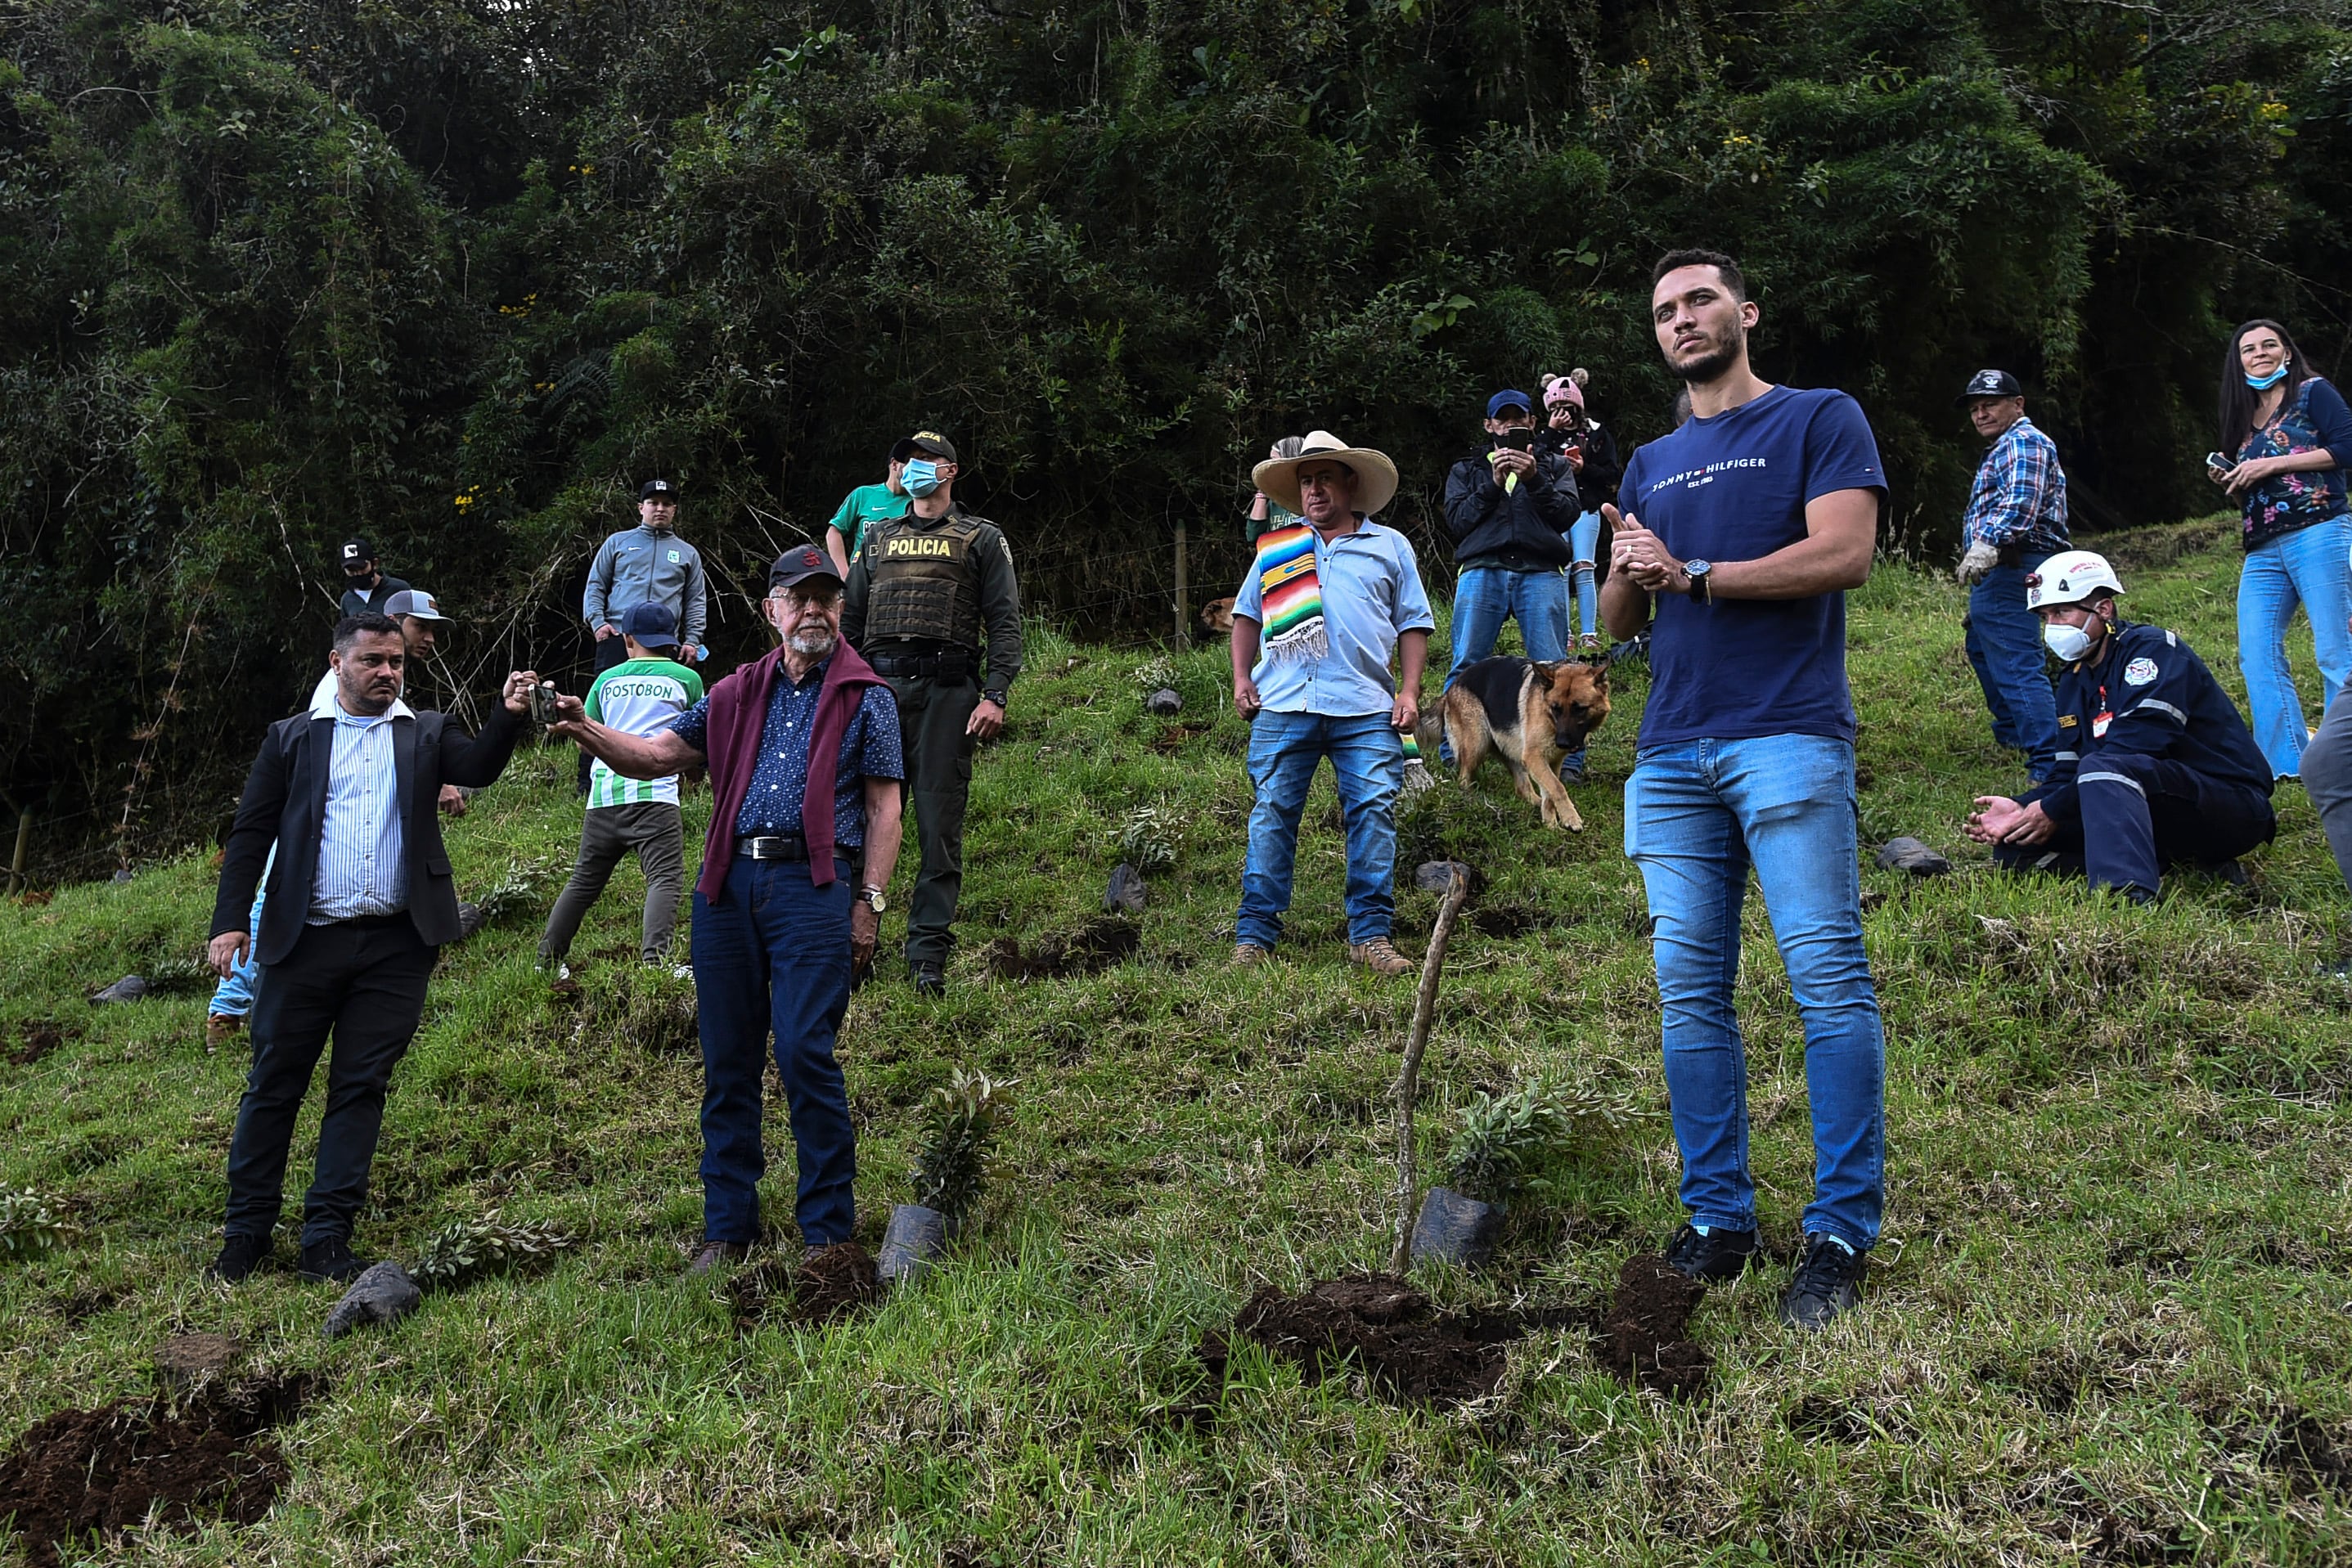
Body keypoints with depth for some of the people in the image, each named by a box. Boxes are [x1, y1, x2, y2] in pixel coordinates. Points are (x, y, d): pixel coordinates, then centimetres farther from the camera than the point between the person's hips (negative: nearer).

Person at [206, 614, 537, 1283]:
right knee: (274, 1086, 6)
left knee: (361, 1089, 4)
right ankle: (246, 1232, 18)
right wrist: (230, 922, -4)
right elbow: (250, 835, 5)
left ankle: (327, 1239, 11)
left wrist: (507, 716, -27)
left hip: (395, 946, 1)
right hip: (306, 941, -1)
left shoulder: (427, 734, 11)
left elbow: (479, 767, -9)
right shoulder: (293, 738, 8)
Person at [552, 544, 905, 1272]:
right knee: (727, 1060, 6)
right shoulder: (739, 695, 18)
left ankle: (828, 1231, 1)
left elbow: (883, 807, 3)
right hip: (729, 883, 4)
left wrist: (869, 901, -5)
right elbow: (656, 755, 16)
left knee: (803, 1052, -12)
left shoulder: (866, 697, 7)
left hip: (813, 884, -4)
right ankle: (727, 1227, 17)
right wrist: (591, 733, -4)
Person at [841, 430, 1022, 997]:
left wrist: (994, 696, -9)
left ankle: (927, 955, -1)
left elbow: (1004, 623, 4)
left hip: (947, 691, -3)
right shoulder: (878, 538, 24)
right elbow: (850, 619, 24)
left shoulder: (982, 539, 14)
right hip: (877, 687, 3)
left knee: (939, 824, -4)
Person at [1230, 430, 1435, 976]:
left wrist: (1409, 691, 3)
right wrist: (1241, 678, 9)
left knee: (1374, 813, -8)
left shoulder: (1390, 547, 17)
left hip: (1366, 710, -1)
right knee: (1272, 814, -2)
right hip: (1283, 706, 1)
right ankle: (1254, 934, 2)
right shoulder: (1276, 549, 20)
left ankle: (1371, 934, -2)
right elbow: (1247, 615, 23)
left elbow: (1414, 623, 14)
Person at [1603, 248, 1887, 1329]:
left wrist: (1693, 573, -5)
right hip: (1671, 754, 6)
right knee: (1689, 993, 3)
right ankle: (1718, 1220, 10)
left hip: (1789, 741, -6)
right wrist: (1627, 572, -1)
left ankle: (1841, 1235, -2)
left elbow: (1844, 553, -8)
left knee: (1829, 982, -8)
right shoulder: (1650, 466, 24)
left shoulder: (1819, 420, 7)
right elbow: (1618, 622, 22)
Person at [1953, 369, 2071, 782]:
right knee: (1980, 645, 29)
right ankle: (2010, 732, 43)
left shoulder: (2024, 442, -9)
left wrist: (1988, 543, -40)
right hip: (2001, 570, 12)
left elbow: (2022, 501, -27)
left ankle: (2049, 763, -23)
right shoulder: (2004, 448, 25)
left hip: (2011, 569, -12)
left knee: (2017, 664, -18)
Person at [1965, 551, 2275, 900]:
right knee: (2015, 845, -5)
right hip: (2166, 819, 8)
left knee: (2101, 767, -35)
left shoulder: (2154, 649, -10)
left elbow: (2135, 751, -22)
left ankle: (2130, 893, -51)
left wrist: (2053, 809, -20)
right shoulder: (2074, 681, 15)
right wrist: (2021, 808, -10)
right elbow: (2070, 772, 11)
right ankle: (2171, 867, -14)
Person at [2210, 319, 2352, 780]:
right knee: (2256, 656, -3)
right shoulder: (2243, 418, 24)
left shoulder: (2313, 393, 5)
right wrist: (2230, 481, 8)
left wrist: (2274, 464, -10)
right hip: (2263, 551, 7)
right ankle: (2287, 763, -2)